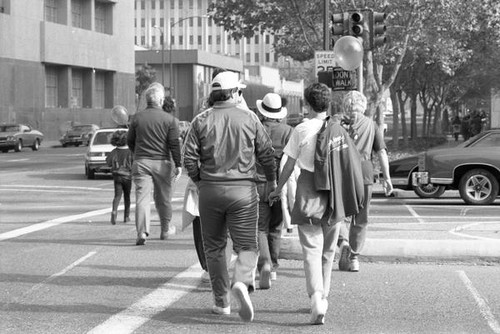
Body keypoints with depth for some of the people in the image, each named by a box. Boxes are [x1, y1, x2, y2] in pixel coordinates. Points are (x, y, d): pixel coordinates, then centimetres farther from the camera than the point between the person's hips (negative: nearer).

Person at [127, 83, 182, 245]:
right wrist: (178, 165, -1)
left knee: (142, 197, -4)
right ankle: (165, 230, 27)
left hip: (141, 163, 1)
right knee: (163, 198, 14)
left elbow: (130, 141, 12)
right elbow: (174, 144, -6)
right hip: (162, 163, -1)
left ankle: (142, 232, -19)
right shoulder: (169, 119, -4)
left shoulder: (137, 118, 3)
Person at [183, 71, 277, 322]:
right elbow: (266, 152, 2)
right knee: (247, 244, 4)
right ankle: (242, 282, -24)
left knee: (214, 247, 12)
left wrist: (199, 181, 12)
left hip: (210, 189, 1)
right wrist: (272, 180, 16)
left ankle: (221, 302, 16)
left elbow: (189, 157, -3)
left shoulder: (201, 121, 0)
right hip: (243, 189, -1)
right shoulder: (249, 118, 0)